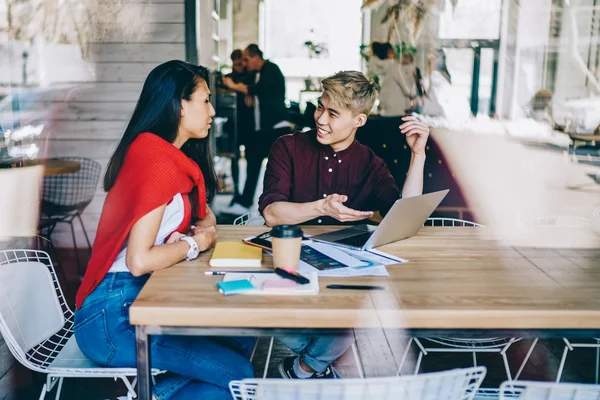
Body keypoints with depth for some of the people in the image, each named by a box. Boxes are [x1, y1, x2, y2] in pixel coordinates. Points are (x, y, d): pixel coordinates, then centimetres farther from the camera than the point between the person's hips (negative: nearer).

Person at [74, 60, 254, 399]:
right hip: (112, 317, -9)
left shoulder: (170, 155, 9)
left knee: (241, 340, 8)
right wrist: (196, 243, -9)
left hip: (137, 300, 9)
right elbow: (139, 260, -26)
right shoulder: (156, 159, -19)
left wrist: (202, 228, -5)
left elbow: (204, 214, 18)